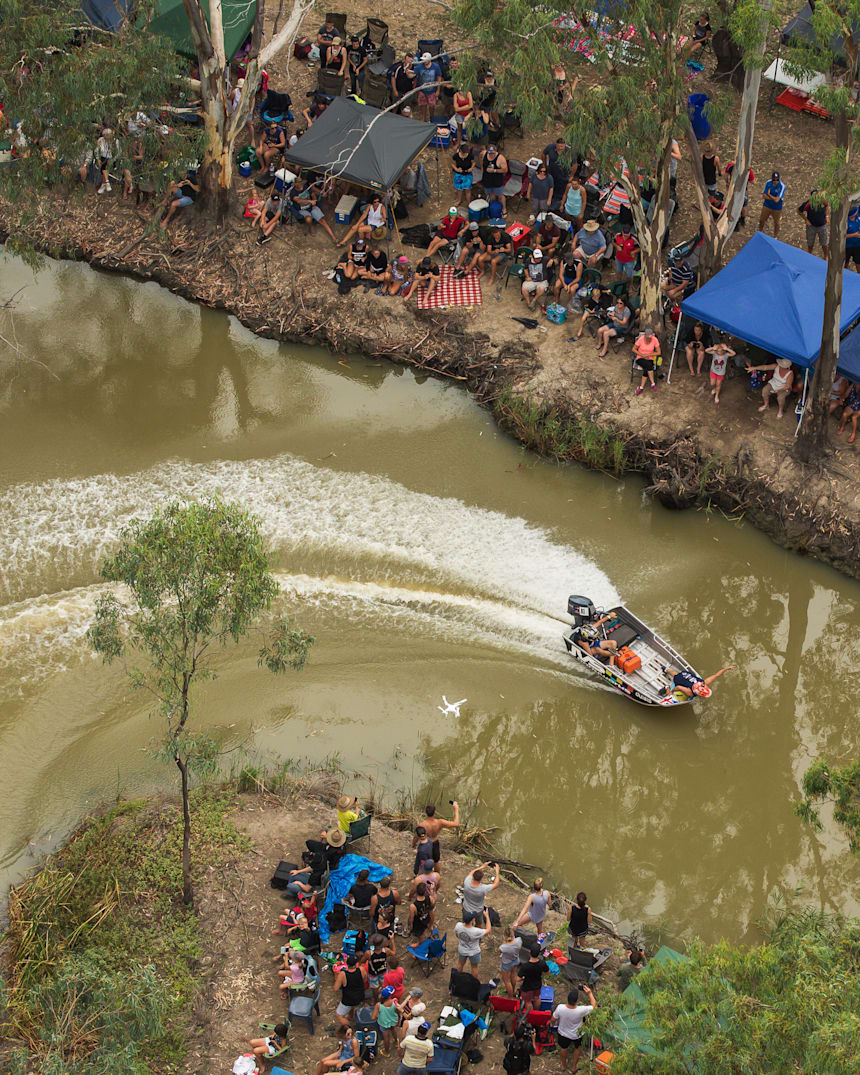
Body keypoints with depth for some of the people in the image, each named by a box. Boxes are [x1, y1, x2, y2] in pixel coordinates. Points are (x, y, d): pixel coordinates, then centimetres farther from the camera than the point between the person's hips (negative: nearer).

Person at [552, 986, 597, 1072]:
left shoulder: (560, 1008, -35)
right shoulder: (581, 1010, -41)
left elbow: (553, 1019, -14)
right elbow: (593, 1004, -20)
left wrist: (554, 1025, 8)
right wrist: (589, 993, -14)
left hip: (563, 1034, 1)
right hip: (576, 1035, -1)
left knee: (563, 1048, 32)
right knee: (578, 1048, 32)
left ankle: (563, 1065, 56)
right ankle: (574, 1066, 52)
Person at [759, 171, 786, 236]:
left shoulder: (782, 186, -26)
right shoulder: (768, 183, -14)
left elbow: (777, 200, -29)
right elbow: (764, 196, -13)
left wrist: (769, 194, -19)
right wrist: (774, 198, -24)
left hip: (777, 208, -3)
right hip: (767, 206, 3)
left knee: (776, 223, 16)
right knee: (762, 220, 16)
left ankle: (775, 237, 39)